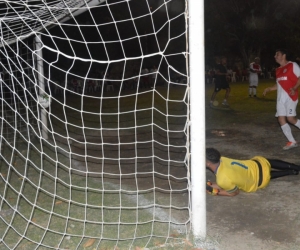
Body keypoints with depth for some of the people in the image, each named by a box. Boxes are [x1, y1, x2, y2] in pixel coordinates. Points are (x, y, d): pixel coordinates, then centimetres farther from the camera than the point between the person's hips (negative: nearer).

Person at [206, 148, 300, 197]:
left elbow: (235, 192, -17)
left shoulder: (223, 180, -38)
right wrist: (213, 185, -8)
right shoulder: (221, 159, -17)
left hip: (261, 179, -5)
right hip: (257, 163, 5)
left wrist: (214, 191, -19)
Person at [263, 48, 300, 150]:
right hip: (280, 98, 7)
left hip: (290, 96, -7)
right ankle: (292, 142, 8)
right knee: (281, 119, 0)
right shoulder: (278, 70, 18)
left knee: (290, 118, -12)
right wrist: (269, 89, 16)